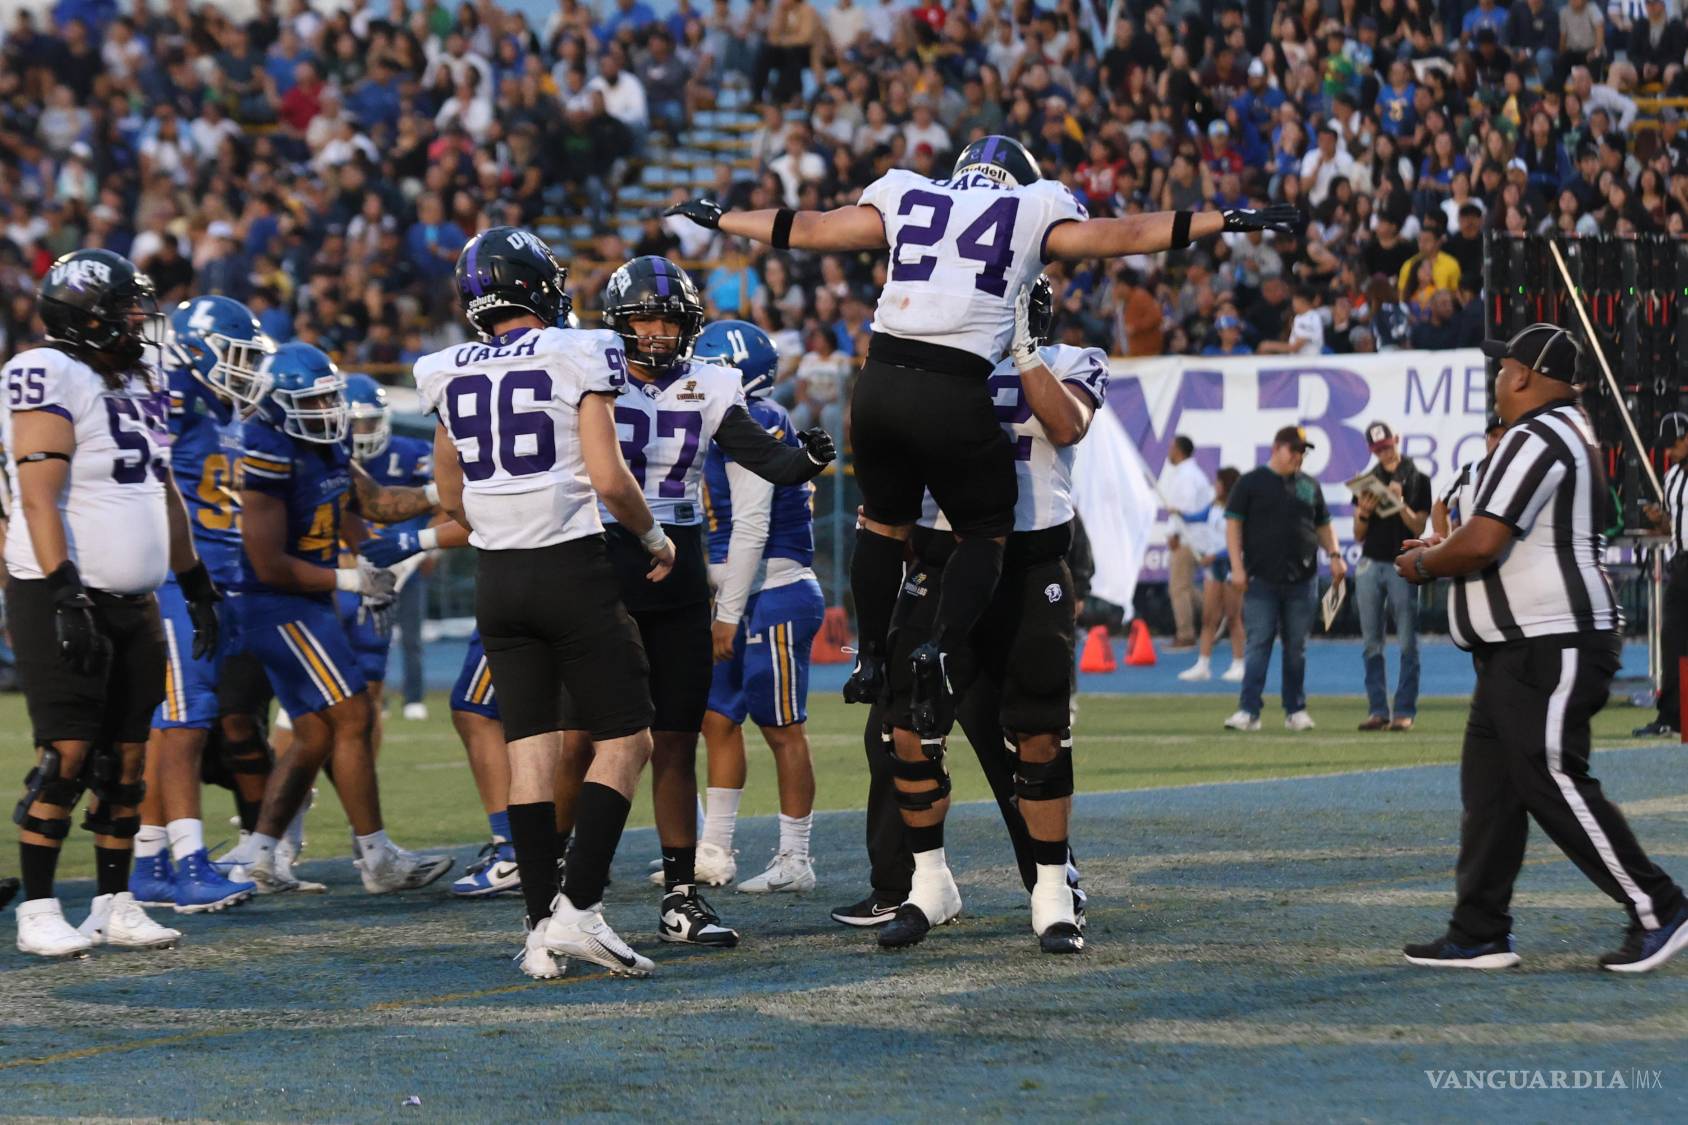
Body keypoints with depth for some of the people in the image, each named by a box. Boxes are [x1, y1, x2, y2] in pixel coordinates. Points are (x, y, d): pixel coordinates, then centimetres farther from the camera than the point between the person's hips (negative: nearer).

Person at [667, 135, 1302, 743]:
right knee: (985, 533, 13)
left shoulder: (906, 199, 19)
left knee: (883, 519, 26)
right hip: (953, 393, -3)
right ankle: (939, 648, -10)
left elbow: (808, 228, 25)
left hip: (880, 383, 3)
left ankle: (870, 659, 23)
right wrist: (1228, 221, 20)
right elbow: (1122, 236, 13)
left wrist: (718, 219, 40)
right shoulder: (1031, 212, 12)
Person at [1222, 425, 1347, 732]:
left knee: (1297, 647, 7)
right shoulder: (1251, 483, 2)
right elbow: (1233, 525, 0)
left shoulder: (1309, 486, 14)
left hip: (1302, 580, 3)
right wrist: (1237, 567, -9)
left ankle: (1296, 711, 13)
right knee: (1258, 645, -7)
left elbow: (1323, 525, 20)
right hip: (1261, 580, -3)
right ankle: (1248, 712, -8)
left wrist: (1334, 555, 3)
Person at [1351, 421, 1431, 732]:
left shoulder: (1418, 480, 3)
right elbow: (1359, 535, 13)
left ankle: (1404, 711, -6)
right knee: (1372, 644, 4)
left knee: (1407, 644, -6)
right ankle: (1377, 710, 7)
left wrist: (1400, 503, -17)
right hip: (1369, 565, 4)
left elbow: (1418, 528, -2)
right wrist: (1364, 513, -7)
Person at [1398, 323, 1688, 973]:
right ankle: (1479, 936, 12)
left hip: (1550, 646, -11)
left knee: (1556, 785, -9)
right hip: (1522, 650, 11)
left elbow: (1482, 544, -23)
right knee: (1489, 789, 10)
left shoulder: (1535, 438, -16)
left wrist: (1423, 564, -6)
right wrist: (1445, 551, 19)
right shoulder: (1573, 429, 19)